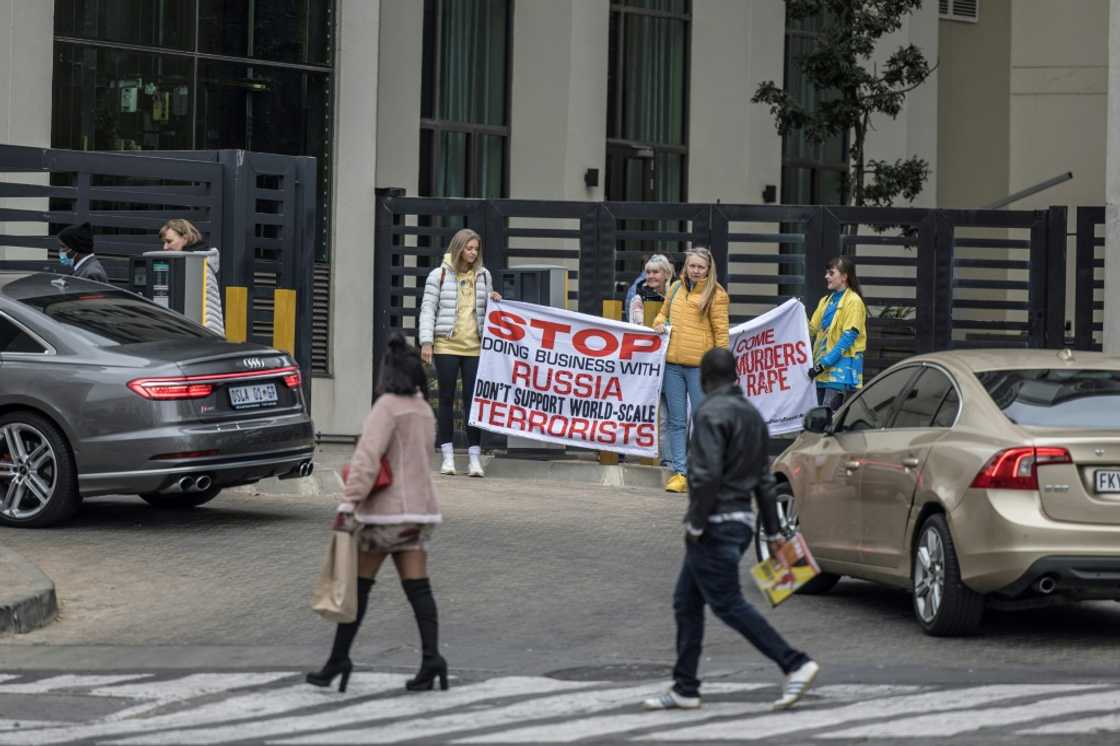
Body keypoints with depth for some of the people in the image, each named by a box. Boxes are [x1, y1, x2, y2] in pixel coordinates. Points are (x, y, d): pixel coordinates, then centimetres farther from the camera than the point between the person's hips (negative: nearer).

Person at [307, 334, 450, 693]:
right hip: (420, 507, 7)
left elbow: (368, 456, -21)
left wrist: (348, 502, -24)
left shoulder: (388, 406, -12)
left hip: (385, 510, -7)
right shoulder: (424, 410, 13)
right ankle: (431, 657, -12)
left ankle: (339, 659, 5)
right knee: (417, 586, 1)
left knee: (358, 585, 2)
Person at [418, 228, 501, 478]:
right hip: (446, 346, -2)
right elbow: (428, 309, 0)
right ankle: (447, 456, 9)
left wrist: (495, 301, 0)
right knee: (447, 399, 4)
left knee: (473, 399, -2)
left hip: (474, 347, 2)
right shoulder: (439, 275, 1)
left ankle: (475, 458, -2)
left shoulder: (483, 275, 11)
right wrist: (426, 342, -8)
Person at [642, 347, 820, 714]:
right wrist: (773, 531, 22)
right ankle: (684, 689, 13)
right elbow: (765, 480, 19)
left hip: (716, 525, -9)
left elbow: (706, 474, -24)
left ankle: (795, 665, -9)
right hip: (741, 520, 9)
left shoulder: (711, 413, -14)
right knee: (686, 603, 13)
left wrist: (696, 522, -16)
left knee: (729, 604, -6)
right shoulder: (752, 414, 15)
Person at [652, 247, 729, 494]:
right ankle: (680, 473, 8)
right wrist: (660, 323, 6)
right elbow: (663, 313, 29)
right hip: (673, 364, 5)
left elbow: (721, 332, -2)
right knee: (677, 421, 5)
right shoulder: (676, 289, 13)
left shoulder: (715, 294, -2)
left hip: (700, 365, -5)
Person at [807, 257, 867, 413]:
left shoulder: (853, 301, -6)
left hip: (841, 367, -8)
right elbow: (812, 329, 16)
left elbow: (848, 338, -13)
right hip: (823, 370, 8)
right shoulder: (826, 301, 18)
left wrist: (824, 363, -17)